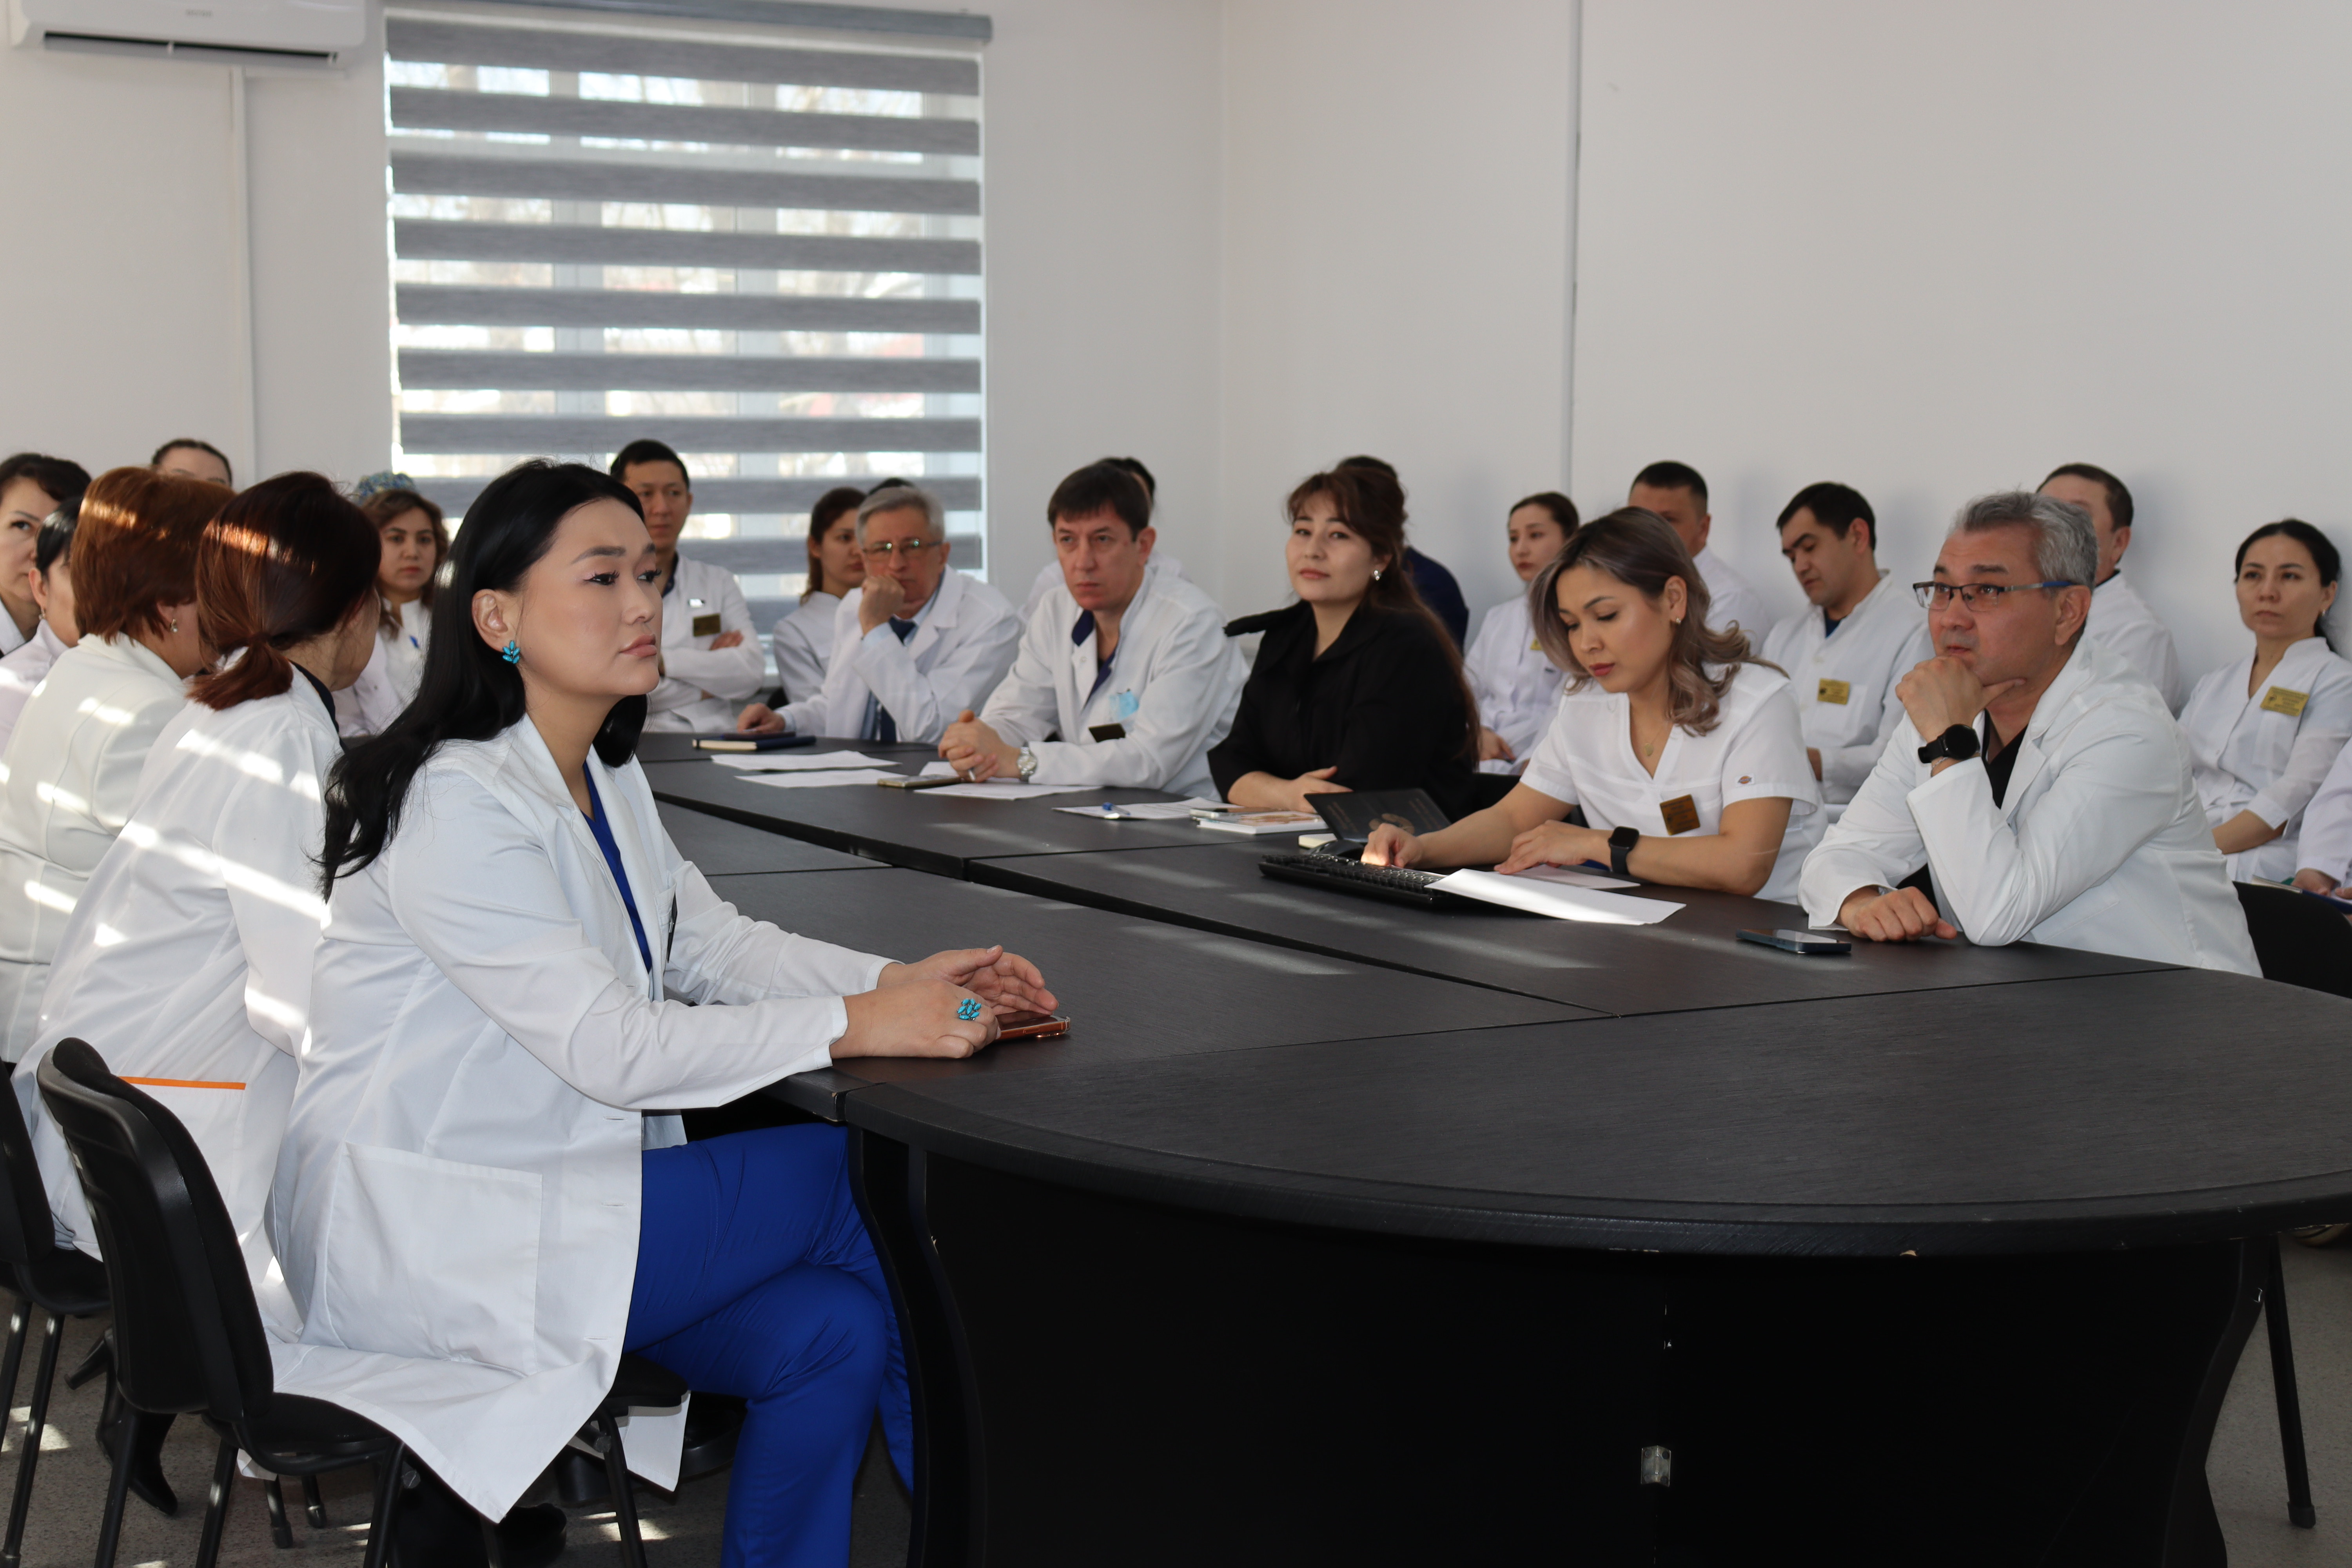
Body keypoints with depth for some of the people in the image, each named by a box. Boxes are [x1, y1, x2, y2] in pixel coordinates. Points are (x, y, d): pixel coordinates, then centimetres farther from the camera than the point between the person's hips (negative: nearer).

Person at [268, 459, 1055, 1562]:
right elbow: (609, 1047, -25)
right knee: (843, 1174, -12)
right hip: (425, 1249, -8)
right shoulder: (455, 806, -20)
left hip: (550, 1191, 9)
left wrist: (898, 982, -6)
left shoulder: (605, 778, 10)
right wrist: (855, 1027, -26)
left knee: (827, 1333, -14)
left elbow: (712, 944, 11)